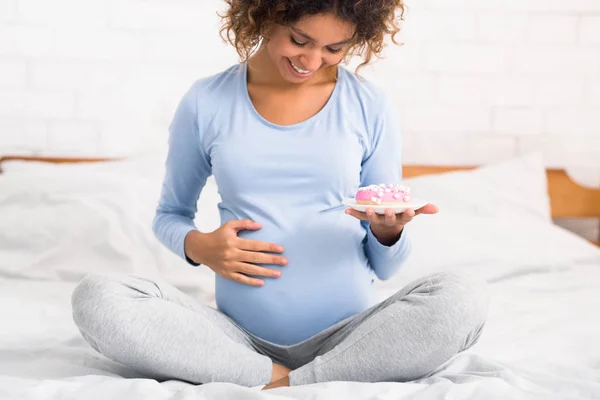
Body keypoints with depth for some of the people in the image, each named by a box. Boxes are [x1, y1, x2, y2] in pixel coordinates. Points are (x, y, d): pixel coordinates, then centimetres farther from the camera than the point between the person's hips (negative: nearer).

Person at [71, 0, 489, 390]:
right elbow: (170, 215, 16)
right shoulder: (206, 104, 2)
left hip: (348, 335, 0)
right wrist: (199, 247, -7)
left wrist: (387, 229, -17)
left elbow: (385, 267, 7)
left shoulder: (370, 108, 3)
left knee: (463, 299, -29)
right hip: (242, 338, 1)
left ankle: (281, 387, -20)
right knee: (96, 299, -22)